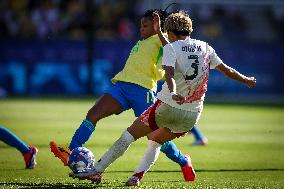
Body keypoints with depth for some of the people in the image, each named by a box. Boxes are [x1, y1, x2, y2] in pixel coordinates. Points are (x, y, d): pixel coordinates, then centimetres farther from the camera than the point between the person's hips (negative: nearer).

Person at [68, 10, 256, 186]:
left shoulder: (171, 48, -5)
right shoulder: (205, 47, 8)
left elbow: (170, 74, -22)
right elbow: (226, 69, 15)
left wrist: (173, 93, -39)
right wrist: (247, 80, 30)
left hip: (168, 107, -5)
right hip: (192, 115, 5)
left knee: (129, 134, 4)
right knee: (156, 141, 25)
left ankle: (97, 171, 3)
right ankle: (137, 176, 10)